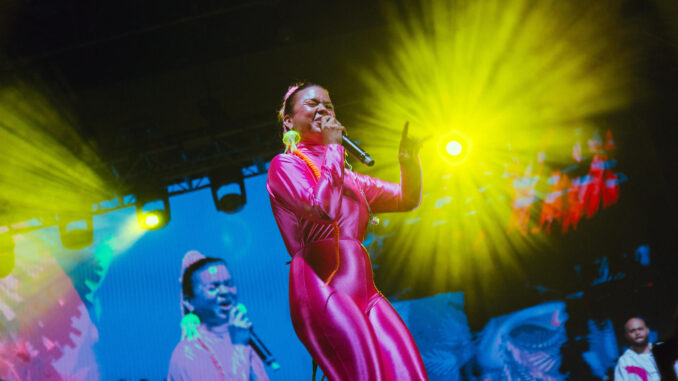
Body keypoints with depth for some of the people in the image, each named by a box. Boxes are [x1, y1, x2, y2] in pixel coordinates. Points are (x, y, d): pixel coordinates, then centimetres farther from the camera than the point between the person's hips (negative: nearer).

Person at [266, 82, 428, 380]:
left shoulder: (345, 176, 26)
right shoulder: (284, 165, 6)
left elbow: (407, 199, 29)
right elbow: (322, 206, -14)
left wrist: (409, 162, 8)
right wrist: (332, 147, -2)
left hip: (364, 289, 7)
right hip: (321, 286, -7)